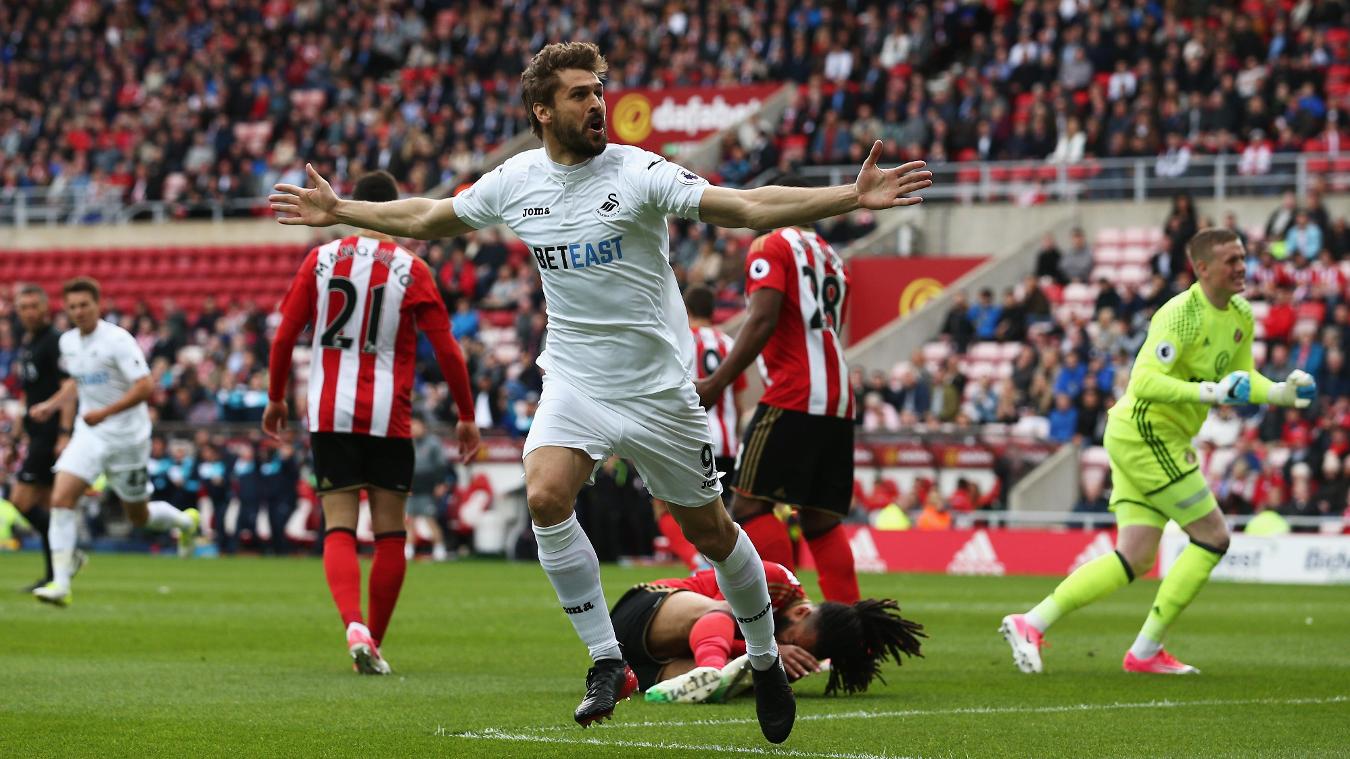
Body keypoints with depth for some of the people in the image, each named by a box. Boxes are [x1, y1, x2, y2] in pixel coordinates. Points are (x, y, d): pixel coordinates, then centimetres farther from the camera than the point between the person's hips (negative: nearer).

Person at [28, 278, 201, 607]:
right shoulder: (68, 342, 5)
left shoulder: (117, 340, -17)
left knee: (138, 515, 9)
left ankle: (186, 521, 45)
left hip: (127, 436, -5)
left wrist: (105, 412, -29)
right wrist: (52, 404, 9)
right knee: (61, 498, -17)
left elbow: (145, 386, -22)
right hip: (89, 434, 5)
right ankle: (61, 584, -17)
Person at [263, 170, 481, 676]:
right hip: (388, 419, -1)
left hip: (329, 415, 1)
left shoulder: (320, 260, 2)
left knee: (339, 529, -1)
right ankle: (374, 643, 10)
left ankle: (354, 625, -25)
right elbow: (446, 350, -2)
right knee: (390, 534, 10)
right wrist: (466, 416, 7)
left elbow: (284, 336, 4)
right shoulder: (411, 270, -2)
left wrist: (275, 398, 17)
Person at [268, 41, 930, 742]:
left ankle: (766, 662, 27)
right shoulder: (514, 182, 0)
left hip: (656, 387, -3)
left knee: (708, 530, 4)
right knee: (544, 497, -22)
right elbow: (426, 218, 18)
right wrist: (339, 211, 22)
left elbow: (746, 207, -19)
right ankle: (608, 663, -10)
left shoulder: (637, 172, -12)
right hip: (574, 382, 3)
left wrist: (852, 197, -30)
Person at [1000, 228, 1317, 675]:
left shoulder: (1241, 316, 10)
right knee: (1213, 537, -8)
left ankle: (1030, 624, 6)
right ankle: (1145, 650, -2)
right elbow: (1144, 381, -27)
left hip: (1165, 439, 9)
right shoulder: (1182, 315, -19)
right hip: (1143, 432, -9)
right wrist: (1207, 392, -37)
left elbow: (1241, 378, 20)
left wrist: (1281, 393, 1)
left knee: (1134, 560, 5)